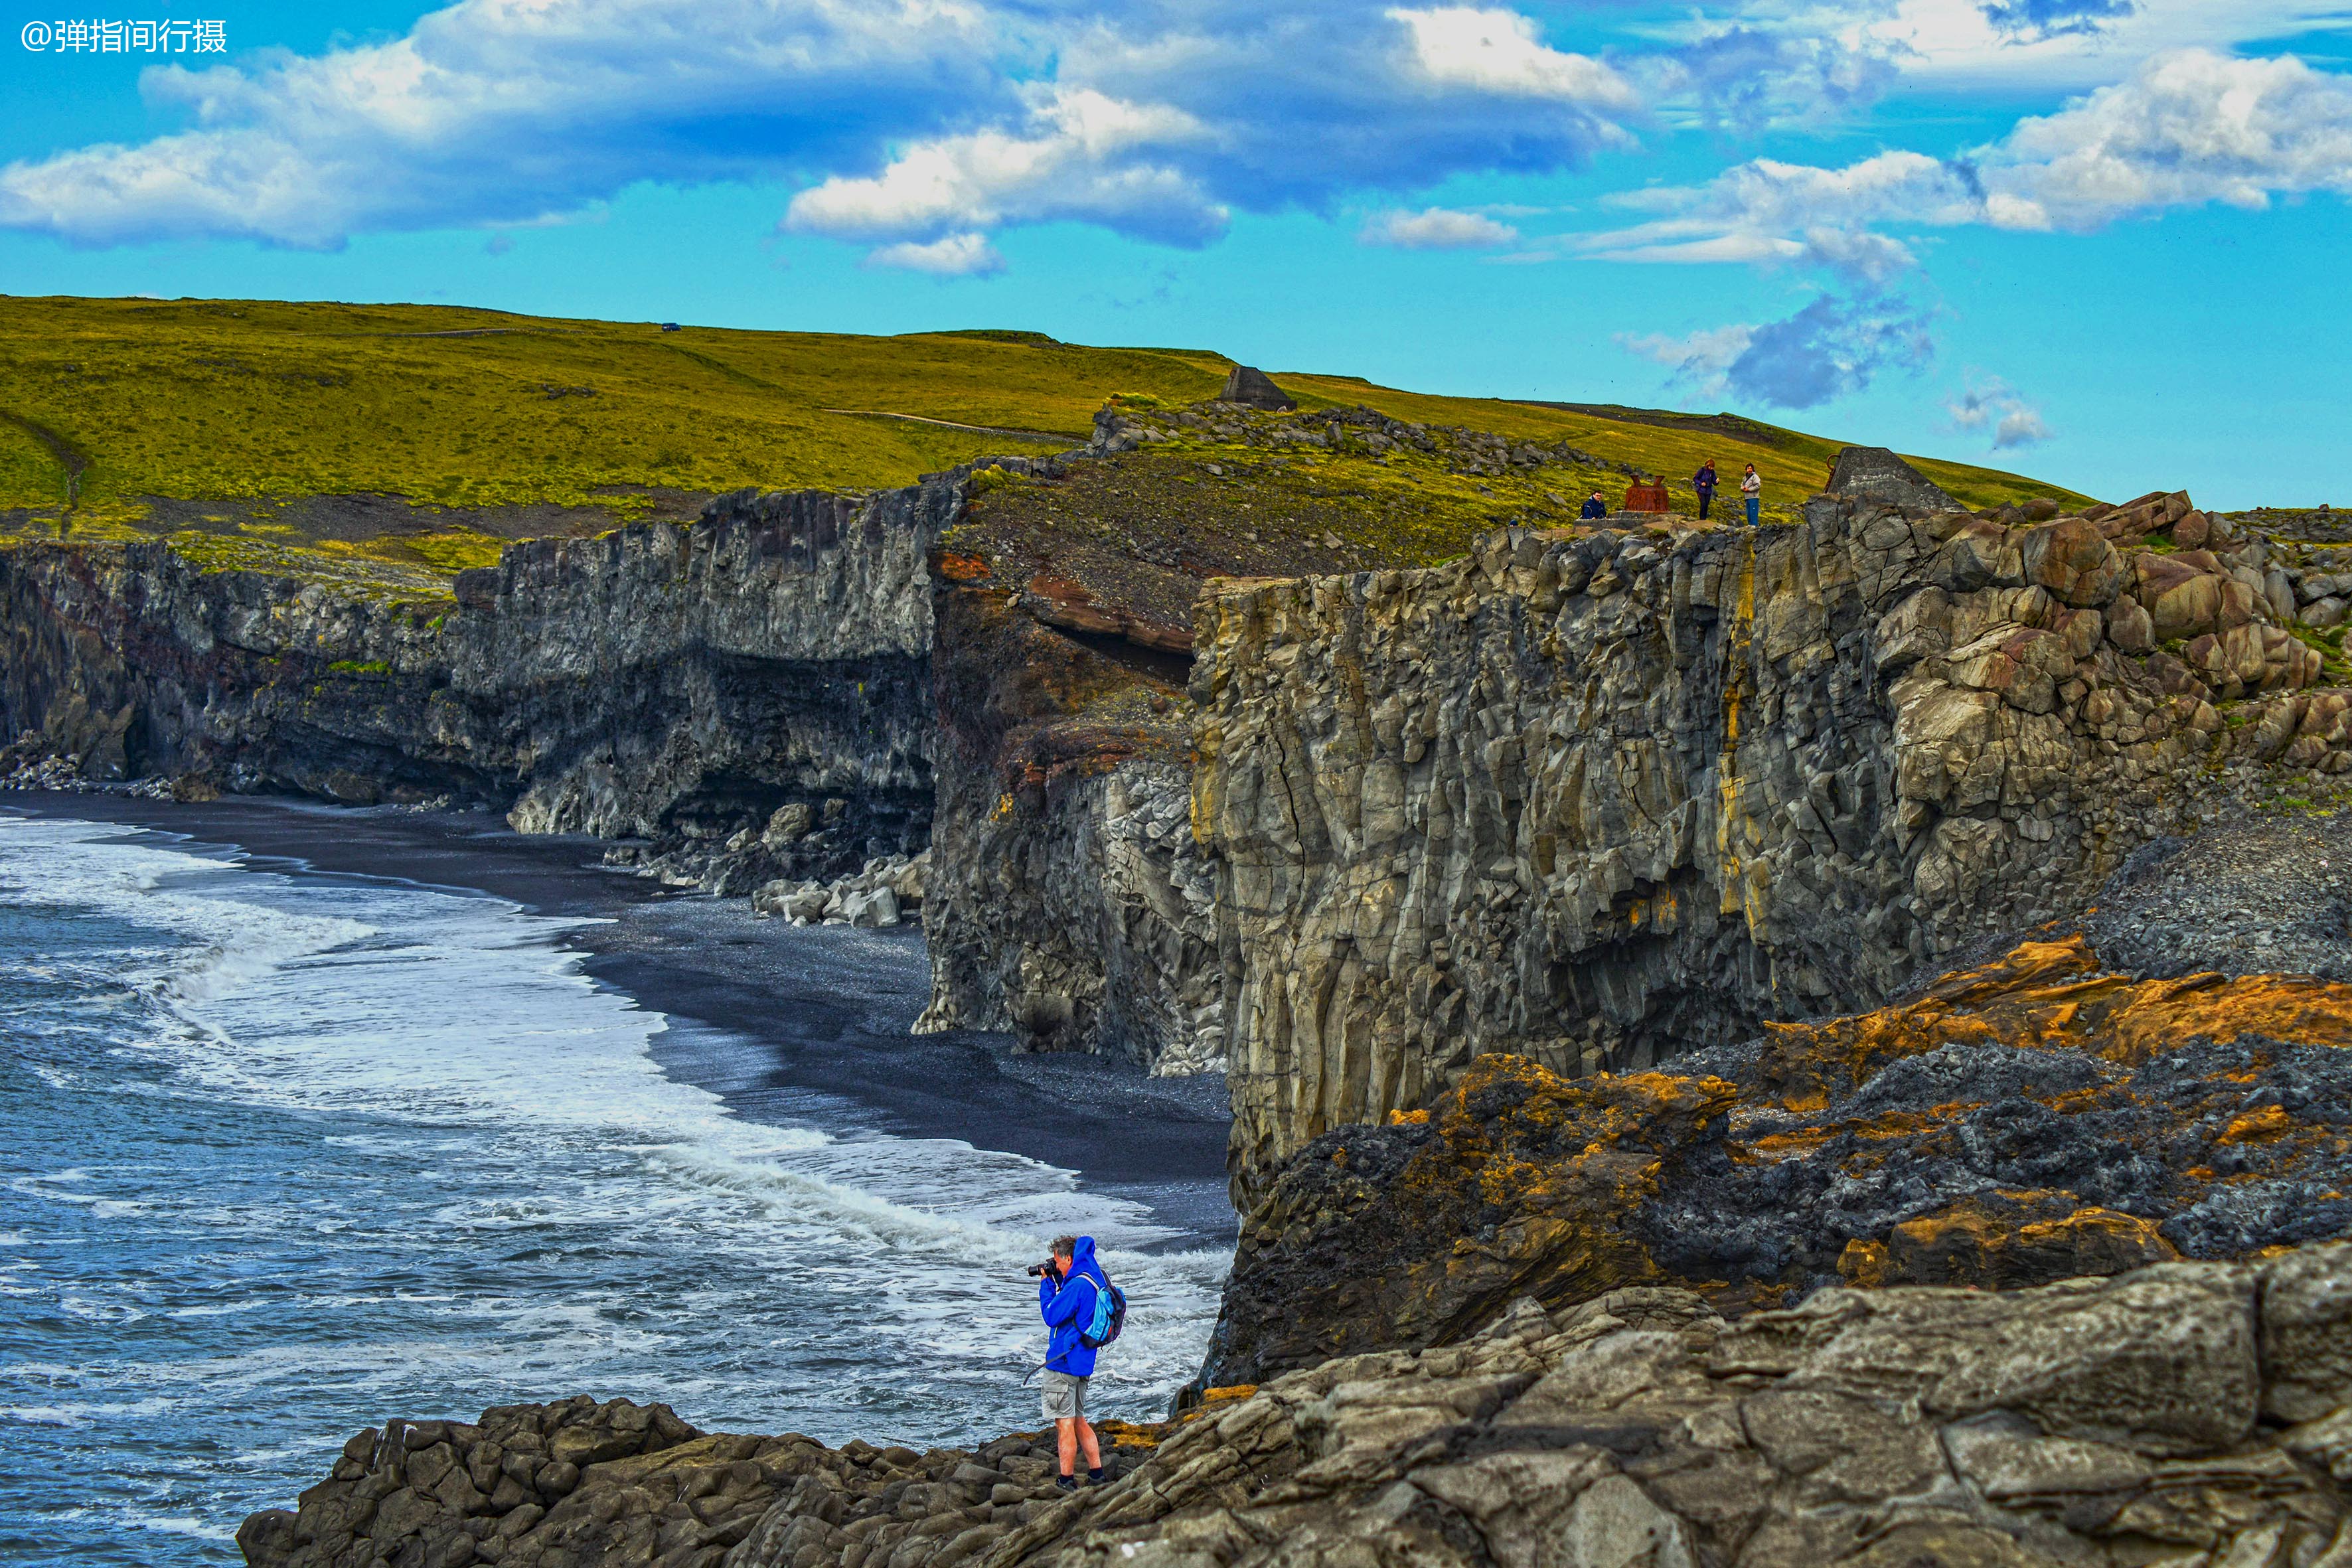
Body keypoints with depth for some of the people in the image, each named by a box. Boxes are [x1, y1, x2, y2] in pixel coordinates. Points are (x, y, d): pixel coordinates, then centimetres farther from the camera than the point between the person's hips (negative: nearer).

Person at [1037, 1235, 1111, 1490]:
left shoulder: (1077, 1285, -20)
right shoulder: (1095, 1280, 10)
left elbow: (1051, 1315, -17)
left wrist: (1046, 1284, -5)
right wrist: (1055, 1282, 11)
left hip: (1063, 1361, -10)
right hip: (1082, 1362, 10)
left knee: (1065, 1423, -4)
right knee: (1079, 1420, 18)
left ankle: (1066, 1481, 0)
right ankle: (1096, 1474, 18)